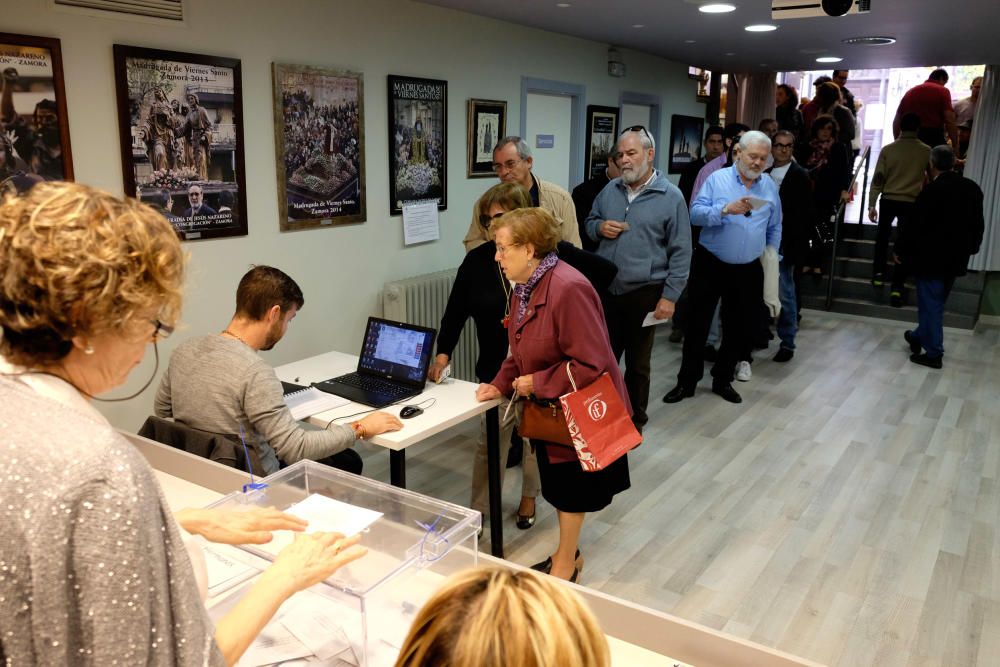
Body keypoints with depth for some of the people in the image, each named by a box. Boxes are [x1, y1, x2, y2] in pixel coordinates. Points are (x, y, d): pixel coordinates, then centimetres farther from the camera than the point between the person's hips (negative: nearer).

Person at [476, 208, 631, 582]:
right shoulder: (524, 287, 2)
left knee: (569, 488, 8)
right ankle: (568, 553, 39)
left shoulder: (568, 289, -28)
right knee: (559, 484, 20)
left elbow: (591, 364, -30)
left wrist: (537, 383, -23)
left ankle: (566, 563, 28)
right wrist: (501, 385, 0)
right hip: (549, 407, 8)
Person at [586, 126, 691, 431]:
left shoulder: (671, 196, -7)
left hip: (644, 293, -3)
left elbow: (680, 252, -7)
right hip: (606, 289, 4)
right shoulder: (610, 190, 5)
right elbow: (590, 222, 19)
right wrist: (600, 227, -6)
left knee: (637, 363, 11)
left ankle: (634, 423, 26)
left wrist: (670, 296, -11)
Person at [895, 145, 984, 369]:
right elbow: (978, 225, 12)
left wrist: (901, 250, -4)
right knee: (935, 303, 20)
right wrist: (970, 249, 24)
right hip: (956, 258, 7)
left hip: (931, 258, -7)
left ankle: (934, 353, 6)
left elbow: (915, 225, -16)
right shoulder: (973, 188, 4)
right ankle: (920, 336, 36)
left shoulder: (931, 191, -19)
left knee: (930, 304, 1)